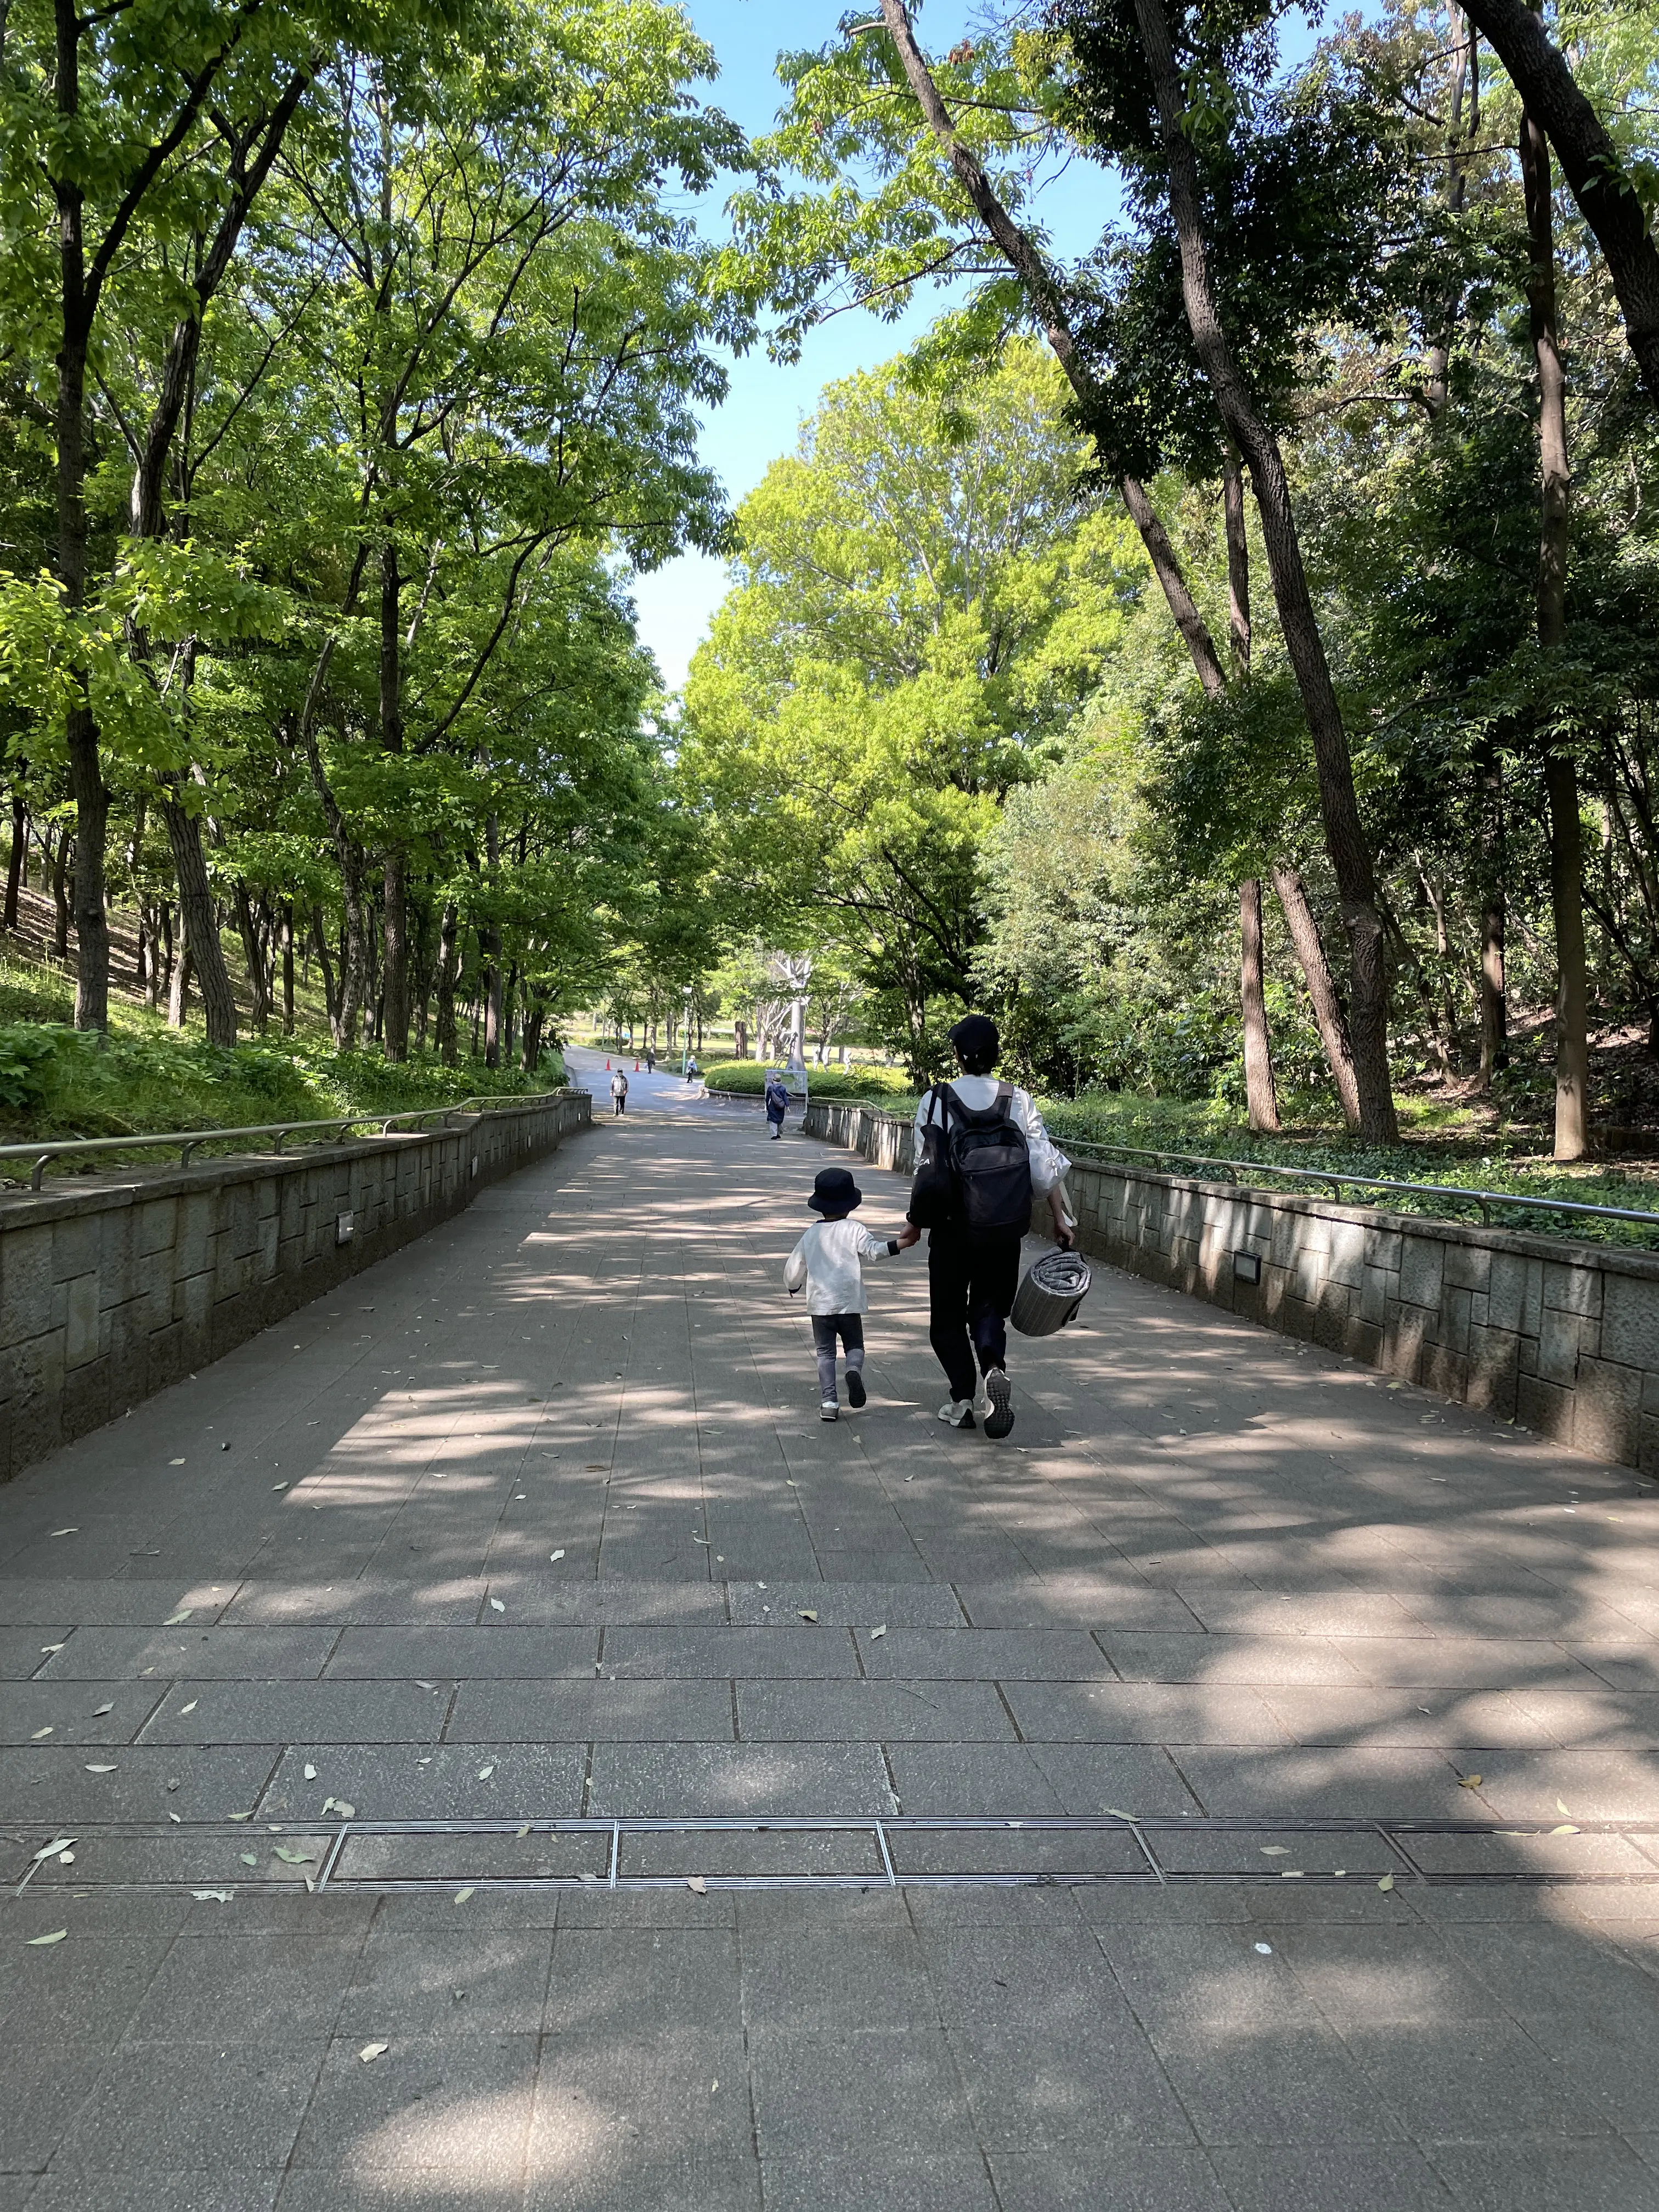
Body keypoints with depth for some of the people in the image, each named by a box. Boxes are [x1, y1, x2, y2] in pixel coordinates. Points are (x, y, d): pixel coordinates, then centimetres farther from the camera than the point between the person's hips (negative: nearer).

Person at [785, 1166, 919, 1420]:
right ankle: (855, 1370, -20)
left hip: (820, 1304, 2)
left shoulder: (811, 1235, 8)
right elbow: (874, 1249, -18)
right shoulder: (854, 1229, -2)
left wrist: (792, 1288, 33)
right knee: (855, 1345, 14)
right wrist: (901, 1243, -21)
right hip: (849, 1303, -1)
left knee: (825, 1352, 7)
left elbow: (793, 1269, 15)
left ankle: (829, 1401, -8)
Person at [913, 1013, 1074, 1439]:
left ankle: (962, 1397, 9)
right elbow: (1044, 1166, -6)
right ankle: (994, 1368, -15)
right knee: (989, 1307, 13)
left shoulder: (935, 1100, -7)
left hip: (951, 1225, -1)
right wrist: (1060, 1219, 2)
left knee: (948, 1312, 14)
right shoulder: (1019, 1101, -4)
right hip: (1003, 1227, 1)